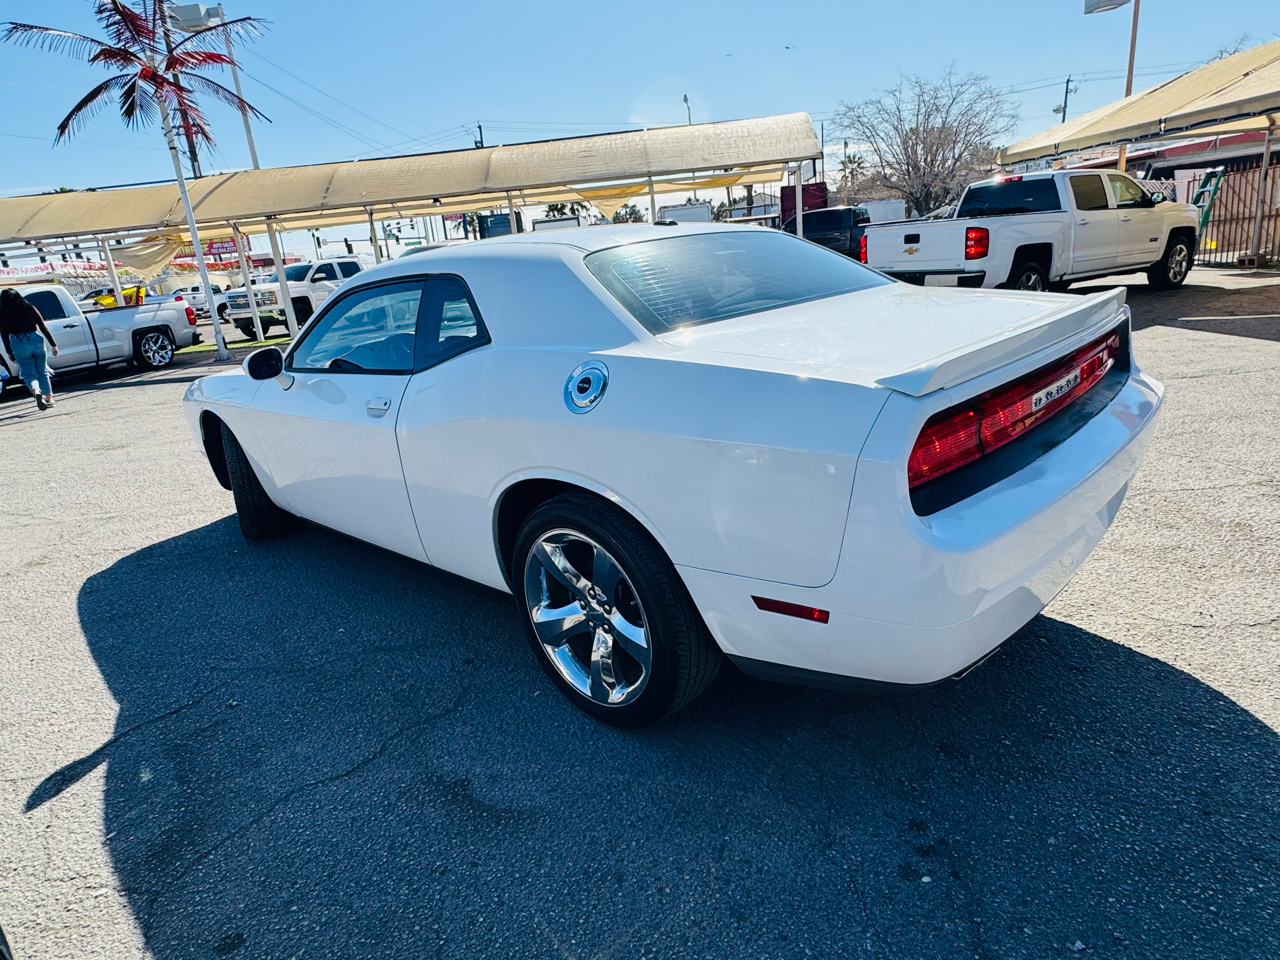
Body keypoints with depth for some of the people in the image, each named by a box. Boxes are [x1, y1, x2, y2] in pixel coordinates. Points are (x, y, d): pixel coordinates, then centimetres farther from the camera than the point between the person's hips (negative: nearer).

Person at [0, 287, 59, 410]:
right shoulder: (30, 309, -1)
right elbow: (44, 328, -1)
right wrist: (53, 345, 6)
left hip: (19, 345, -1)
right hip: (36, 341, 1)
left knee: (29, 373, 3)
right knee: (42, 372, 15)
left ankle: (36, 392, -26)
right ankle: (49, 398, 18)